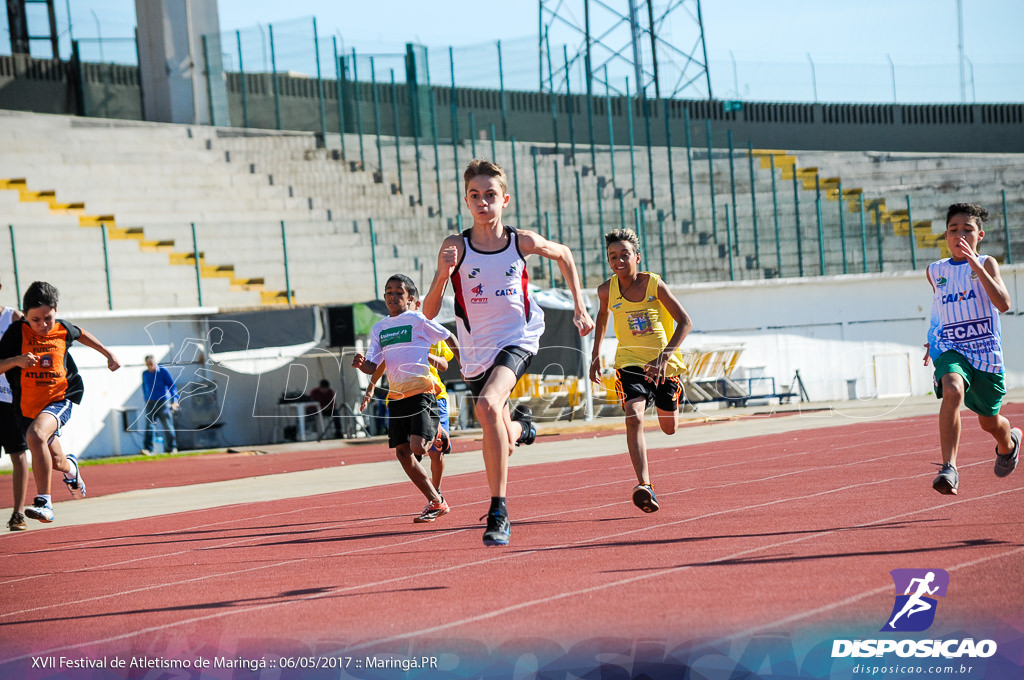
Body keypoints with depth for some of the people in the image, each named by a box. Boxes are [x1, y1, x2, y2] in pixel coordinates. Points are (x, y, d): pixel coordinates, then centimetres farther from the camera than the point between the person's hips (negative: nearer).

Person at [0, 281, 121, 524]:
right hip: (27, 406, 2)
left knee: (36, 435, -33)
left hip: (59, 400, -2)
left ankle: (43, 502, -30)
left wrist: (108, 354, 26)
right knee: (55, 460, 17)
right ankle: (70, 467, 58)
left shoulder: (62, 329, -3)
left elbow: (82, 334, 22)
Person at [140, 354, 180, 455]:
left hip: (163, 402, -2)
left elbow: (172, 386, -3)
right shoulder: (145, 374, 8)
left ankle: (171, 448, 13)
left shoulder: (163, 371, -3)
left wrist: (174, 400, -11)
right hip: (150, 403, 2)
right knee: (149, 426, -10)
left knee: (167, 426, 0)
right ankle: (147, 449, -15)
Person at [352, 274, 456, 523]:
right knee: (402, 452, 2)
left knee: (417, 447, -22)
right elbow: (374, 366, 9)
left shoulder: (419, 320, -3)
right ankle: (436, 503, 12)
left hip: (421, 392, -6)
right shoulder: (379, 328, 13)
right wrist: (361, 364, -13)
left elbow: (450, 340, 4)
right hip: (396, 395, 6)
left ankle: (437, 435, 14)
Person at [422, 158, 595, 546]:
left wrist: (580, 307, 13)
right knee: (501, 442, 15)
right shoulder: (456, 247, -10)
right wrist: (444, 275, -29)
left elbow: (564, 255, 15)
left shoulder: (523, 242, -8)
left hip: (517, 341, -2)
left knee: (488, 406, -31)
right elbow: (429, 312, -11)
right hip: (476, 353, 2)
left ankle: (498, 513, -27)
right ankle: (520, 425, 57)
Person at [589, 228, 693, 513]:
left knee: (669, 427, 15)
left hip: (664, 363, 0)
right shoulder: (607, 290, -5)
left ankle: (668, 404, 56)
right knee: (634, 417, -25)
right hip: (630, 362, 0)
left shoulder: (653, 284, -14)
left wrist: (665, 355, -26)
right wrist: (596, 356, 18)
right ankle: (644, 485, -33)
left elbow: (685, 321, -14)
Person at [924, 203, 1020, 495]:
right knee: (953, 391, -33)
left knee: (989, 422, 15)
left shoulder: (986, 264, -5)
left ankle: (1009, 442, 55)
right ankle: (949, 469, -40)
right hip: (950, 349, 1)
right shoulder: (935, 271, 7)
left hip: (986, 351, -1)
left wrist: (976, 266, -28)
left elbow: (1003, 303, -21)